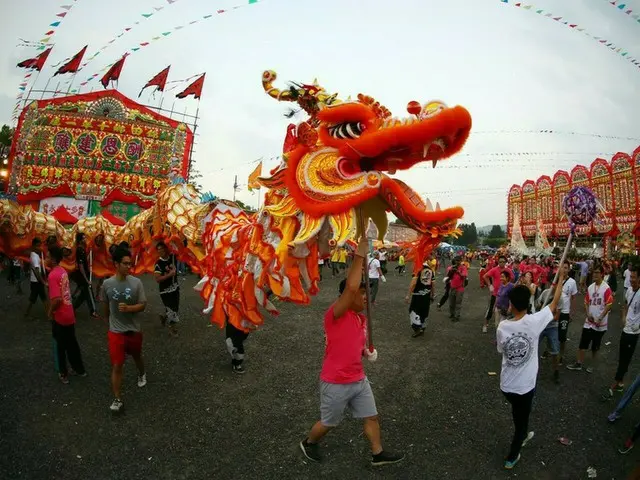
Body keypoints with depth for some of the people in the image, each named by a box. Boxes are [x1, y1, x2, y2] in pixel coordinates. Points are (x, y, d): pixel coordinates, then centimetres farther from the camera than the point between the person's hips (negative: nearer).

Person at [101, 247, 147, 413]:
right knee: (116, 365, -2)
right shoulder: (107, 284, -10)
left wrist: (128, 308, -27)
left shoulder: (136, 282, -13)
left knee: (137, 356, 24)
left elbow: (143, 305, -10)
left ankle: (141, 374, 54)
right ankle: (117, 399, 10)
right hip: (115, 331, -1)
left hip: (134, 329, 1)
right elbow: (106, 306, 6)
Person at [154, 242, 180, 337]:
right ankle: (172, 328, 19)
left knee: (175, 308, 16)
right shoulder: (158, 264, -15)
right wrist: (169, 274, -27)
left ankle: (164, 316, 44)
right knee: (171, 309, 0)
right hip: (165, 290, -5)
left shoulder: (172, 257, -3)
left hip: (175, 287, 5)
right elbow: (158, 279, -21)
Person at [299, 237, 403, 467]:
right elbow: (350, 287, -40)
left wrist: (368, 352, -3)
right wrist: (360, 255, -37)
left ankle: (378, 454, 38)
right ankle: (308, 443, 42)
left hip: (359, 380, 7)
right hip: (336, 383, -7)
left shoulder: (362, 319, 3)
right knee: (328, 422, 14)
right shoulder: (335, 314, -22)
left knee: (371, 417, 17)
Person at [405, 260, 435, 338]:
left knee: (414, 310, 3)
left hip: (417, 294, -4)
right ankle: (422, 329, 21)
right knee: (424, 312, 14)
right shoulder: (431, 271, 4)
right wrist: (433, 295, 20)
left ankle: (417, 328, -8)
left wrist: (408, 295, -12)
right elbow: (433, 284, 8)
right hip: (427, 295, 5)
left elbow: (413, 282, -15)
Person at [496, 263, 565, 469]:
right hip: (525, 385, -2)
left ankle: (522, 435, 58)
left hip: (506, 384, 2)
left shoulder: (502, 326, -16)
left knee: (518, 415, 32)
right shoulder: (534, 322, -22)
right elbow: (554, 303, -6)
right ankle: (511, 457, 36)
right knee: (522, 419, 21)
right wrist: (560, 278, 5)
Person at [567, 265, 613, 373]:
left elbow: (609, 305, -15)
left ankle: (592, 365, 26)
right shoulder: (590, 287, 4)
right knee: (582, 343, 7)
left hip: (600, 323, -5)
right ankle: (578, 363, 16)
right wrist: (588, 314, -4)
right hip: (589, 321, 5)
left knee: (595, 345, 10)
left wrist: (600, 318, -18)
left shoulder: (606, 288, -14)